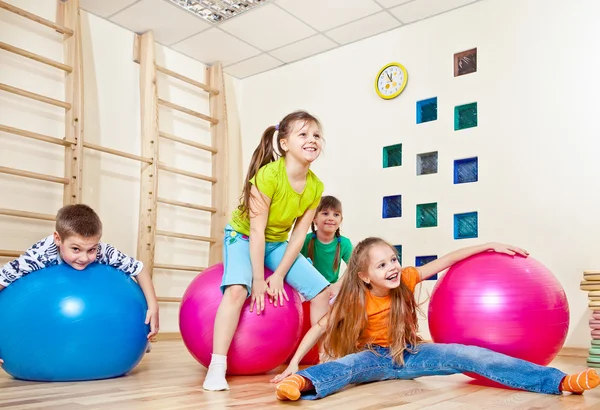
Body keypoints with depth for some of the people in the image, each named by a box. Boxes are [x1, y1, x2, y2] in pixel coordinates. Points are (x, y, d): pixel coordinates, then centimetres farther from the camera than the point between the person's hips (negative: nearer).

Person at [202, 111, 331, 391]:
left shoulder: (315, 187, -12)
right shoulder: (268, 174, -30)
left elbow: (299, 234, -9)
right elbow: (256, 231, -27)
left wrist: (279, 275, -15)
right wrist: (259, 279, -23)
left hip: (277, 243, 6)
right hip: (243, 237, -6)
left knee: (321, 290, -5)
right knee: (238, 289, -33)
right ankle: (216, 368, -26)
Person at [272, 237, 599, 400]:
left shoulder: (406, 280, -12)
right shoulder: (354, 301, -18)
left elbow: (445, 261, -8)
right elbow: (319, 328, -16)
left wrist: (490, 246, -9)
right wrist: (293, 363, -25)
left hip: (408, 354, 3)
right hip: (374, 357, -2)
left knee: (470, 355, -17)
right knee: (349, 363, -39)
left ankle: (558, 381, -27)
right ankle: (303, 383, -71)